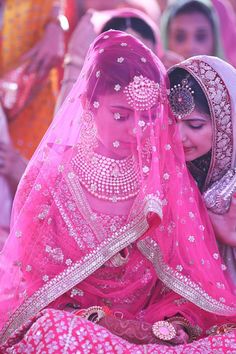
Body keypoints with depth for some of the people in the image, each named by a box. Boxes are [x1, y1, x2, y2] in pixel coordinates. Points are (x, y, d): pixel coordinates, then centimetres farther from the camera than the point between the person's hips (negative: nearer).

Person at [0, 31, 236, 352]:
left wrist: (175, 320, -16)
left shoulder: (166, 175, 3)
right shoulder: (53, 175, -5)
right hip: (69, 322, 0)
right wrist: (105, 322, -17)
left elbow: (190, 273, 6)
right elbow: (33, 283, -4)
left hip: (153, 328, 0)